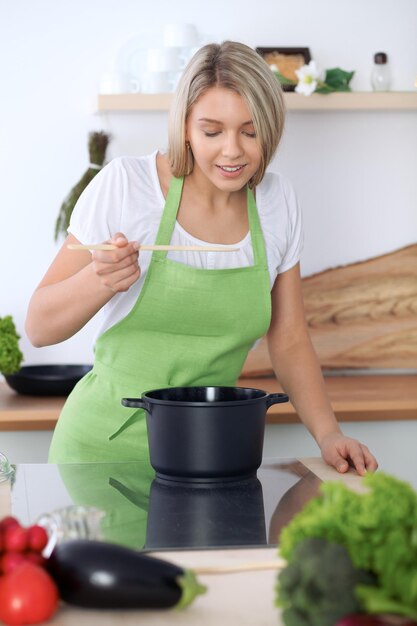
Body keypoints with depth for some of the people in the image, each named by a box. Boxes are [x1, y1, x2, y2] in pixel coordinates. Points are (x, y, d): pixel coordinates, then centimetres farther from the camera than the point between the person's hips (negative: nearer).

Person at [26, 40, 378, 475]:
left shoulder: (277, 203, 1)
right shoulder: (125, 183, -10)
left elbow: (288, 340, 10)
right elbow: (39, 328, -8)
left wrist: (329, 435, -3)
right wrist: (101, 279, -26)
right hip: (106, 446, -3)